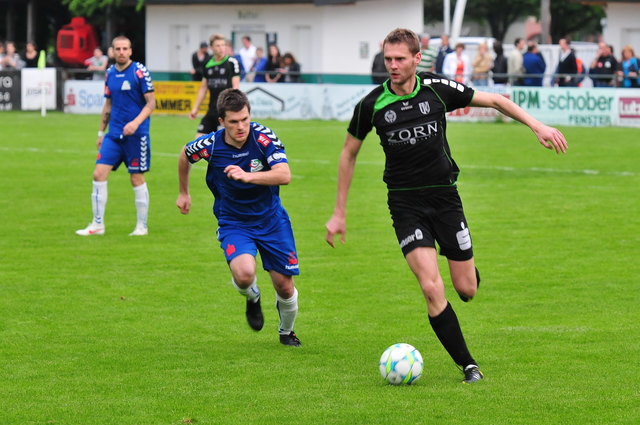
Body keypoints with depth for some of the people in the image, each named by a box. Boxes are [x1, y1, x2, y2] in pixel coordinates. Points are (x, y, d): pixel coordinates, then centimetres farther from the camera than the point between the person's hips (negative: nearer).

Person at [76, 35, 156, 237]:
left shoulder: (139, 71, -7)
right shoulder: (110, 73, 10)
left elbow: (151, 102, -8)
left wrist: (136, 122, -22)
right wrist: (101, 132, 20)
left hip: (136, 135, -5)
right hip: (114, 134, 5)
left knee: (137, 179, 0)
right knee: (99, 174, -4)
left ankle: (142, 226, 12)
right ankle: (98, 224, 2)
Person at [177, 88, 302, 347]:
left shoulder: (264, 137, -20)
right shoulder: (209, 146, -16)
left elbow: (284, 175, -31)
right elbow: (184, 155, 8)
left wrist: (247, 176, -45)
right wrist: (184, 193, 20)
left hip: (271, 219, 1)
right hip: (233, 223, -1)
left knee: (284, 286, 2)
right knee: (244, 273, -28)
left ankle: (286, 331, 35)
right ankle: (252, 297, 10)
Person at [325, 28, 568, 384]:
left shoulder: (438, 89, -7)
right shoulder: (372, 104, -8)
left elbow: (495, 100, 5)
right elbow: (349, 153, 6)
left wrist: (537, 125, -4)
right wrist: (340, 213, 7)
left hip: (445, 196, 1)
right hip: (406, 204, -1)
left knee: (467, 290, 4)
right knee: (432, 288, -17)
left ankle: (467, 267, 43)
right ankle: (468, 365, -6)